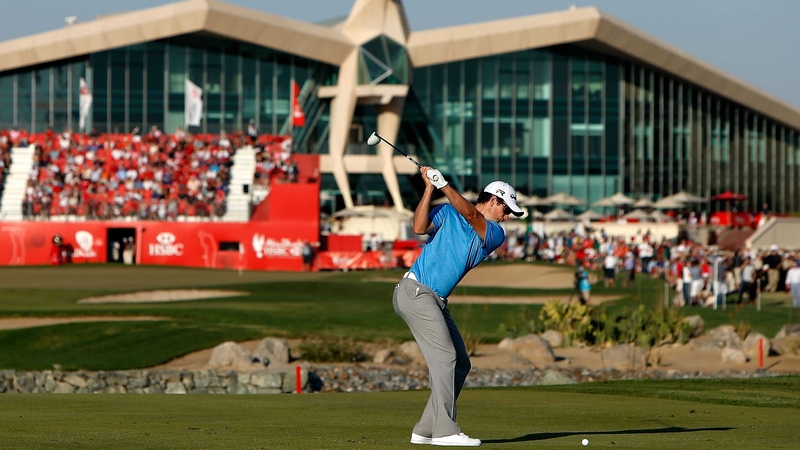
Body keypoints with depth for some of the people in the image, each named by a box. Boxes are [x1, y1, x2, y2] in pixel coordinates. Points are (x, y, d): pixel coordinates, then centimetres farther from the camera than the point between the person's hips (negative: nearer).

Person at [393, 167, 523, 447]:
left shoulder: (495, 235, 10)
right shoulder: (447, 212, 2)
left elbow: (470, 214, -8)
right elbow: (420, 227, -13)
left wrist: (443, 184, -16)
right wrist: (430, 188, -15)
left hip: (437, 301, 7)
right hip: (415, 292, -7)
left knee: (460, 365, 6)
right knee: (445, 356, -17)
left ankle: (426, 430, 8)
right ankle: (445, 431, -21)